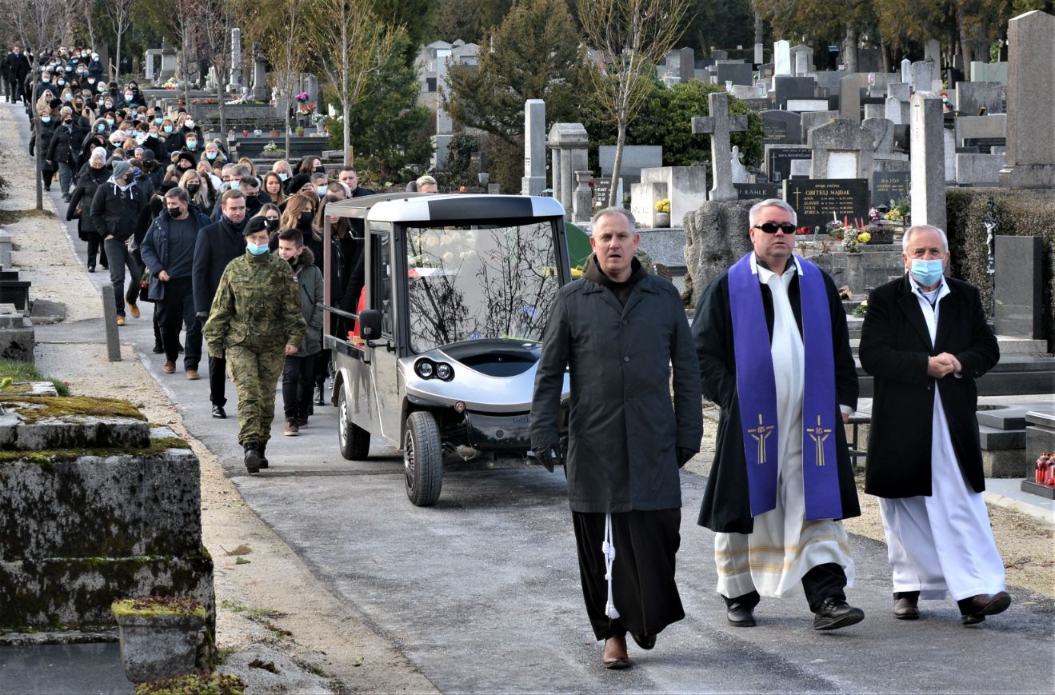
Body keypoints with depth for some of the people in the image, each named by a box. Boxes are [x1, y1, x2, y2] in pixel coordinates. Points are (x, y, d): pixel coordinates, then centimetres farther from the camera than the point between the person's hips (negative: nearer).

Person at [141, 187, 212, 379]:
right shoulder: (159, 223, 4)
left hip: (193, 283, -2)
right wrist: (157, 269, -8)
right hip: (167, 282, 2)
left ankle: (191, 365, 0)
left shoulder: (201, 222, 2)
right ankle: (170, 359, 32)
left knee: (194, 325, -6)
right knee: (168, 324, 12)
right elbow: (146, 248, 7)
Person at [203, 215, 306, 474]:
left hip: (272, 345, 1)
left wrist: (294, 337, -5)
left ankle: (260, 447, 20)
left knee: (266, 398, 7)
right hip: (239, 343, -1)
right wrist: (215, 341, 7)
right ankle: (250, 446, -24)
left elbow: (292, 307, 4)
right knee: (248, 394, -15)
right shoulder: (234, 269, 6)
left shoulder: (281, 269, 4)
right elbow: (221, 308, 10)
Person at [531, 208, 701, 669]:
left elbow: (686, 369, 12)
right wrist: (543, 431, -2)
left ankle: (649, 614, 12)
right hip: (593, 442, -1)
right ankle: (613, 633, 11)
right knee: (600, 541, 1)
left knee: (658, 533, -7)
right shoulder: (573, 299, 5)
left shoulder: (663, 297, 9)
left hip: (652, 443, 1)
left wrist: (688, 432, 8)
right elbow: (549, 371, 6)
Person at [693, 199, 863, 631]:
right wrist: (731, 399, -7)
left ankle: (826, 599, -11)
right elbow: (703, 352, 1)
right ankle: (739, 596, 20)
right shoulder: (727, 288, 1)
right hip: (751, 419, -2)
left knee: (816, 509, -6)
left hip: (811, 420, 2)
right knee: (747, 510, 5)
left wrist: (843, 399, 8)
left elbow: (839, 348, 16)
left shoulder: (818, 284, 11)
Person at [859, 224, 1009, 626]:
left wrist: (959, 363, -13)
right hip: (902, 424, -1)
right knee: (907, 512, 7)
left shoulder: (966, 298, 10)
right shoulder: (884, 300, 1)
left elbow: (987, 350, 9)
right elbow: (872, 355, -10)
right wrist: (925, 365, -18)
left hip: (954, 422, 1)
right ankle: (908, 588, 18)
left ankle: (974, 592, -14)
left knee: (962, 506, -7)